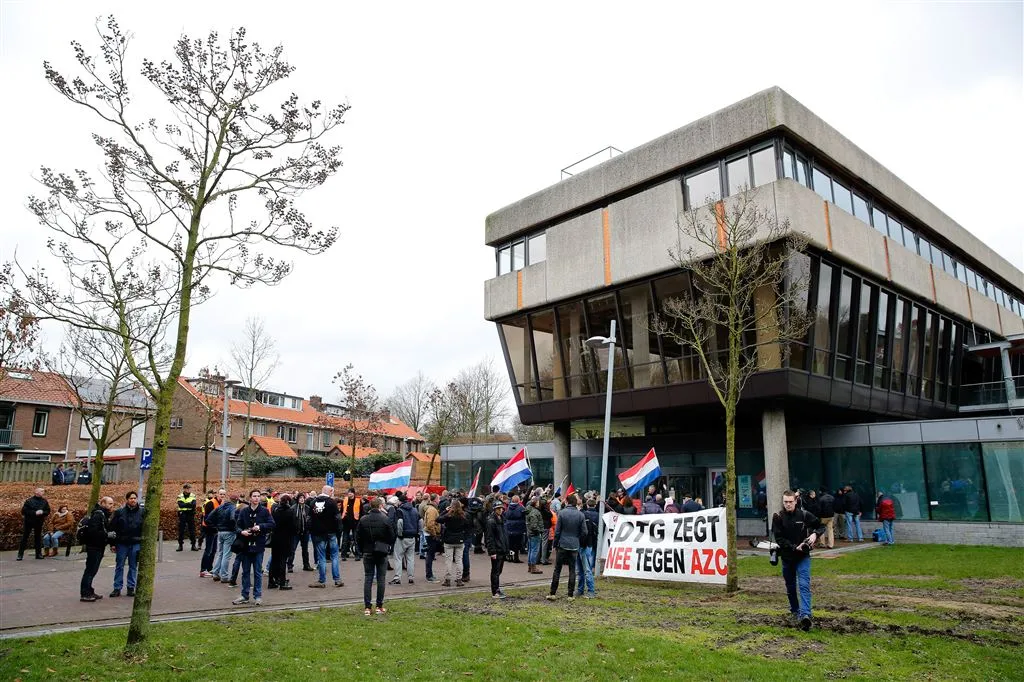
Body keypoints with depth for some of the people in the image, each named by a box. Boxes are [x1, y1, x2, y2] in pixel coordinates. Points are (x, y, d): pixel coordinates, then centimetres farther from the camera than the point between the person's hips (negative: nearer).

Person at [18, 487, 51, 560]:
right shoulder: (29, 501, -7)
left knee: (38, 538, 8)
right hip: (28, 522, -3)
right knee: (24, 538, 0)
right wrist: (35, 513, -20)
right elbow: (24, 511, -11)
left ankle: (38, 554, 13)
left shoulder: (44, 501, 4)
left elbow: (48, 511, 8)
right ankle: (20, 554, 6)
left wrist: (42, 512, -14)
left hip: (39, 522, 3)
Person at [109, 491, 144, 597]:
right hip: (122, 543, 0)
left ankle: (131, 588, 17)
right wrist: (113, 543, -3)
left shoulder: (142, 512, 1)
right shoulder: (119, 512, 0)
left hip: (136, 544, 0)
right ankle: (117, 588, 14)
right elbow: (112, 528, 2)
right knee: (119, 566, 5)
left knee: (133, 567, 7)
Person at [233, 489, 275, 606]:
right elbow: (237, 525, 5)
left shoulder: (264, 511, -2)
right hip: (246, 544, 2)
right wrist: (241, 531, -14)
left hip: (258, 545, -2)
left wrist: (260, 526, -17)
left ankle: (258, 596, 13)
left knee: (258, 572, 4)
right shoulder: (244, 511, 3)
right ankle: (245, 596, 22)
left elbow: (272, 524, -4)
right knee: (245, 572, 11)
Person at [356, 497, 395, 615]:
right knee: (381, 579, 6)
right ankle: (380, 606, 8)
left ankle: (367, 607, 4)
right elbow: (392, 536, -4)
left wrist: (362, 550, 13)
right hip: (382, 552, -1)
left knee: (368, 579, 6)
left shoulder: (363, 520, -4)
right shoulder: (385, 519, -10)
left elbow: (358, 537, 1)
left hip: (368, 553, 2)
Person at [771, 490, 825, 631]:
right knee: (790, 587, 15)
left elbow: (820, 526, 8)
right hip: (787, 557, 2)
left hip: (803, 557, -2)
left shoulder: (804, 515, -5)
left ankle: (805, 615, -22)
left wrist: (815, 534, -12)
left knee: (804, 585, -14)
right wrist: (795, 547, -20)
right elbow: (779, 539, -10)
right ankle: (795, 611, 33)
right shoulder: (778, 518, -6)